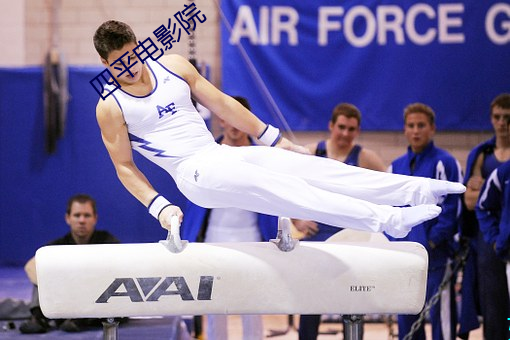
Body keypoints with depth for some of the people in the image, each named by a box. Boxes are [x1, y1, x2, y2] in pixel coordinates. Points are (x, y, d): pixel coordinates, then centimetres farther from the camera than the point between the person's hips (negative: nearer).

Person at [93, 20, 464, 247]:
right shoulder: (110, 108, -3)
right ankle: (385, 219, -40)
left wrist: (274, 138, 14)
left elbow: (222, 104, 14)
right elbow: (124, 166, -1)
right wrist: (158, 207, -14)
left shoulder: (173, 66, 9)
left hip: (222, 153, 6)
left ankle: (418, 190, -18)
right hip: (193, 172, -6)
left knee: (304, 165, -11)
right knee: (269, 186, -27)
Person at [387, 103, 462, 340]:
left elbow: (451, 207, -9)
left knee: (440, 314, -7)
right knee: (406, 319, 9)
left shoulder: (445, 163, -4)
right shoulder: (396, 167, 15)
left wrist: (433, 241, -14)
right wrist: (394, 242, 4)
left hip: (435, 256, -6)